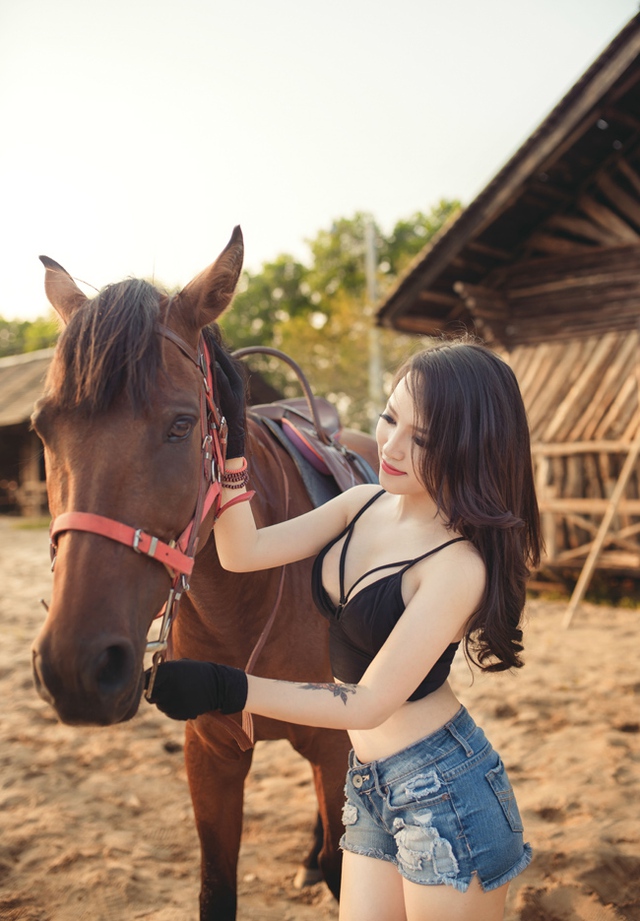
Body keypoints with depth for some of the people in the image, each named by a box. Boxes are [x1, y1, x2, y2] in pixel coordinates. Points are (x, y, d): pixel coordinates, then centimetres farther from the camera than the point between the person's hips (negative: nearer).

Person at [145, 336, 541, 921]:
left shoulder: (460, 562, -24)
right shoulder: (364, 505, -1)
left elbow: (370, 703, -23)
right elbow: (242, 553, -4)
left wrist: (227, 690, -30)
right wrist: (229, 446, -15)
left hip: (444, 791, -6)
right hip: (369, 785, 7)